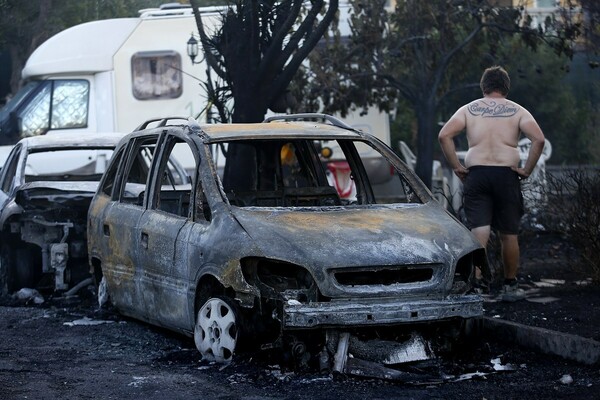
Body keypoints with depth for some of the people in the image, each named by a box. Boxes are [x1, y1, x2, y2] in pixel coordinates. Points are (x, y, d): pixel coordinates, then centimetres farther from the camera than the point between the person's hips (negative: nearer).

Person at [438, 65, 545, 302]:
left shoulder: (469, 109, 10)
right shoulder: (517, 111, 7)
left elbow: (444, 136, -4)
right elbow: (538, 139, -8)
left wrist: (456, 167, 1)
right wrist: (527, 170, -2)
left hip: (476, 175, 1)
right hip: (507, 175, 0)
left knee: (479, 233, -3)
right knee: (509, 235, 12)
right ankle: (510, 287, 21)